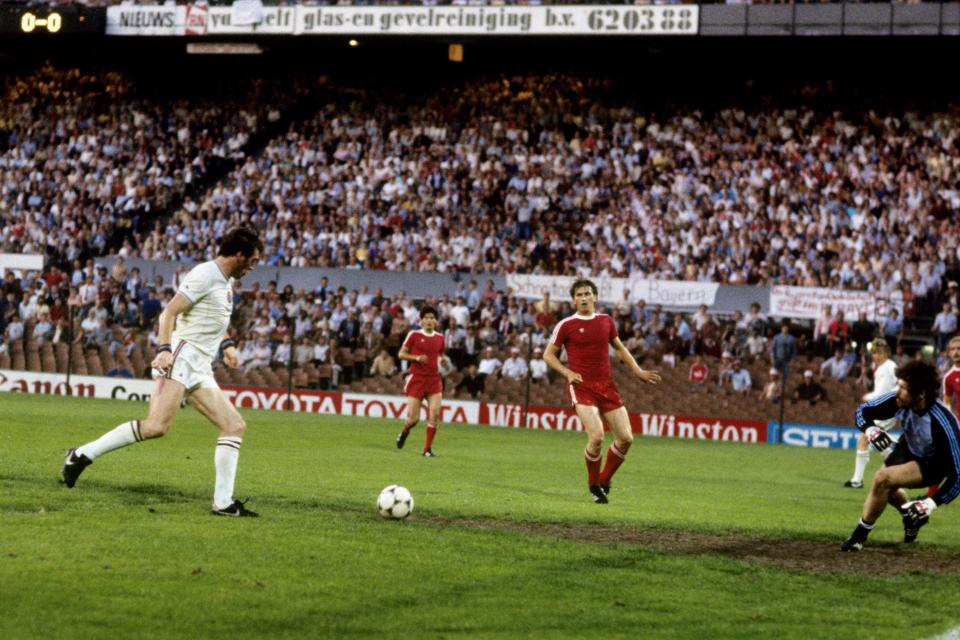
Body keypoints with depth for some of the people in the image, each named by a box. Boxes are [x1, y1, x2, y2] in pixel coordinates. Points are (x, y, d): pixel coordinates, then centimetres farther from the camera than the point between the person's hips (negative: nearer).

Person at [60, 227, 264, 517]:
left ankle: (223, 502, 1)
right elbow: (169, 312, -14)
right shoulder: (205, 274, -7)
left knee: (235, 426, 1)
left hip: (200, 370, 10)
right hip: (181, 358, -10)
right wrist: (164, 348, -26)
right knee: (157, 425, -25)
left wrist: (226, 344, 25)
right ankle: (82, 455, -17)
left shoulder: (226, 281, 21)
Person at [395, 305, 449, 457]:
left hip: (434, 379, 3)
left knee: (434, 413, -15)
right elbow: (401, 354, 0)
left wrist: (444, 359, 1)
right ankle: (404, 433, 32)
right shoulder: (414, 335, -3)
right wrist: (417, 358, -16)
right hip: (417, 379, -3)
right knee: (413, 418, -4)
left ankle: (427, 448, -4)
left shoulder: (440, 337, 8)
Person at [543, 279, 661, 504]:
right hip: (581, 387, -5)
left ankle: (604, 480, 21)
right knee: (596, 437, -21)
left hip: (606, 386, 5)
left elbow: (619, 348, 25)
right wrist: (567, 372, -11)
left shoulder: (606, 321, 10)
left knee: (626, 438, -2)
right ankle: (594, 486, 3)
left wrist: (638, 372, 18)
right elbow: (549, 354, 4)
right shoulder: (566, 325, -2)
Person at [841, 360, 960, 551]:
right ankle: (913, 518, 44)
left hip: (934, 464, -6)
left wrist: (931, 503, -43)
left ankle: (859, 535, -4)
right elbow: (863, 411, -8)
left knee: (882, 479, -24)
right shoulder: (898, 401, -26)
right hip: (909, 448, 6)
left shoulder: (944, 425, -39)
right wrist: (869, 429, -31)